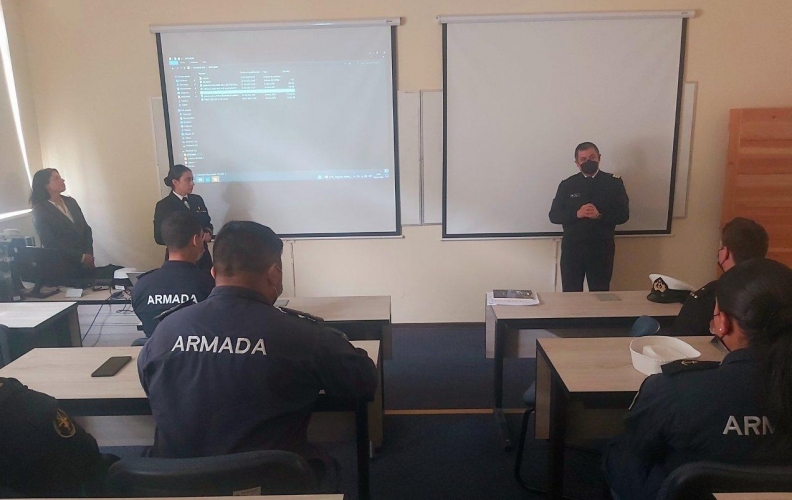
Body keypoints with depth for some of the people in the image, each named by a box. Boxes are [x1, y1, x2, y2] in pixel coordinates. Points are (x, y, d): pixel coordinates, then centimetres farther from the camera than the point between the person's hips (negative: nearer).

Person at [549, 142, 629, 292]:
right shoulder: (567, 185, 4)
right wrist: (576, 214, -17)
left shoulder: (614, 182, 2)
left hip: (601, 249, 0)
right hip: (572, 249, 1)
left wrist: (600, 216, -20)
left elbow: (623, 215, -2)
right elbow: (554, 216, 0)